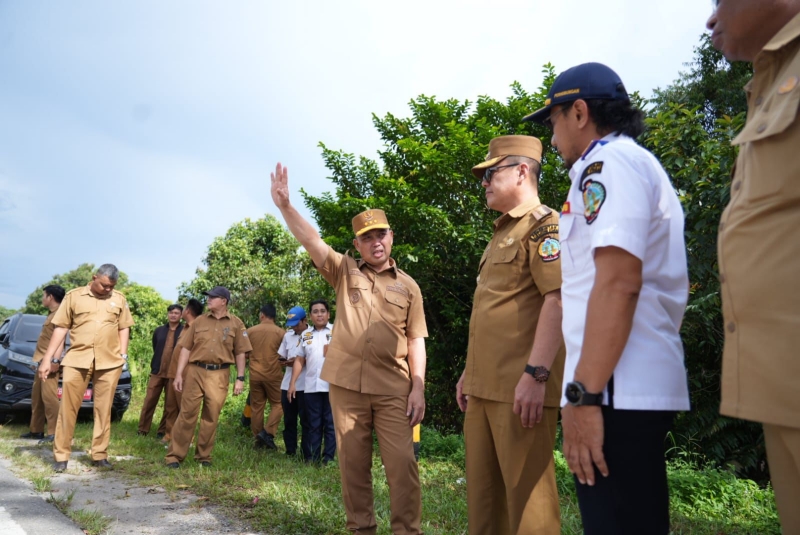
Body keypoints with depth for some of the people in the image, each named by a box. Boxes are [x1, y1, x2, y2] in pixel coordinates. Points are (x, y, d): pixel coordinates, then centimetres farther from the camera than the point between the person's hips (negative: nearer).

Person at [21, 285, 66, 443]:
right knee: (37, 397, 14)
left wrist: (55, 360, -27)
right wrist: (39, 360, 24)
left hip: (50, 361, -11)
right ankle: (36, 430, 22)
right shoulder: (52, 315, 22)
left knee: (49, 396, -13)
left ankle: (53, 433, -12)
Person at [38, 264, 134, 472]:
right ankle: (61, 455, 14)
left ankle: (99, 455, 15)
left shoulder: (119, 299, 9)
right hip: (77, 360, -1)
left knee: (103, 410, 7)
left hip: (109, 362, 1)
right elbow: (61, 328, 3)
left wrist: (123, 355, 2)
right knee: (68, 408, 3)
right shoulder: (73, 296, 4)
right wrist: (47, 358, 0)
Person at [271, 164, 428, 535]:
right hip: (345, 384, 1)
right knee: (352, 463, 10)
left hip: (393, 389, -1)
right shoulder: (344, 272, 8)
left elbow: (416, 341, 5)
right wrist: (284, 204, -21)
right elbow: (311, 241, -7)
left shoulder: (408, 286, 7)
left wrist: (418, 387, -4)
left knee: (401, 462, -2)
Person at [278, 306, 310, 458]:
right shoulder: (288, 336, 12)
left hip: (305, 386, -6)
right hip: (287, 385, 6)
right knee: (289, 420, 13)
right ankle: (290, 453, 24)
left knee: (306, 421, 1)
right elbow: (282, 358, 16)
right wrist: (285, 362, -6)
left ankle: (308, 455, 9)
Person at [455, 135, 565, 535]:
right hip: (484, 385, 9)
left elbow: (558, 298, -19)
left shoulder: (545, 224, -6)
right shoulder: (501, 233, 22)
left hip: (520, 386, -9)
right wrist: (470, 372, 21)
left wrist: (536, 374, -26)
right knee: (482, 489, 15)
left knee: (525, 491, 1)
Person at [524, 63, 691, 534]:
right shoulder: (641, 165, 24)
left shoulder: (610, 161, -7)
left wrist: (584, 393, -21)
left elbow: (618, 281, -20)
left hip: (618, 388, -10)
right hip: (644, 384, 10)